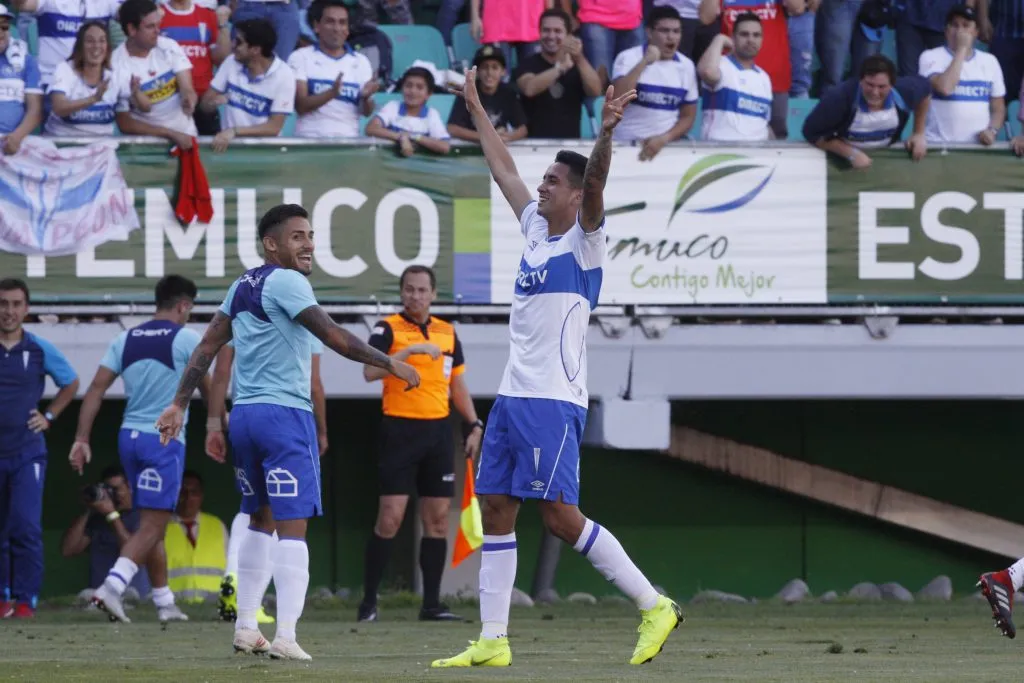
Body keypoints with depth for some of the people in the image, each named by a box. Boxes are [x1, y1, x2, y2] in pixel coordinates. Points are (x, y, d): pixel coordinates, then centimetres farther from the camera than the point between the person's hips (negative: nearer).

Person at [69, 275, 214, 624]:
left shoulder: (125, 340, 9)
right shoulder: (186, 339, -5)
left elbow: (96, 389, 3)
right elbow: (208, 390, 3)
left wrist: (81, 439, 2)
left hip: (130, 437, 6)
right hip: (165, 439, -6)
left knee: (154, 523, 16)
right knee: (152, 526, -7)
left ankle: (165, 602, 20)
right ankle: (112, 587, -25)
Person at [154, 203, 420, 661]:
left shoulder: (243, 286, 15)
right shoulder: (286, 282, -11)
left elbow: (208, 347, 16)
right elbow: (334, 337, -18)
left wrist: (180, 404, 19)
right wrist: (389, 364, -12)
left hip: (244, 416, 8)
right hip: (285, 416, -8)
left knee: (262, 521, 20)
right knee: (292, 528, -9)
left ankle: (246, 628, 21)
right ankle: (285, 637, -17)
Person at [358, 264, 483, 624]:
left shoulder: (447, 333, 12)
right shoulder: (388, 329, -4)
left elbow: (458, 384, 20)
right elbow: (370, 371, -20)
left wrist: (473, 425, 12)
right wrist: (411, 351, -28)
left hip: (438, 431, 5)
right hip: (400, 429, -5)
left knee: (437, 519, 4)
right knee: (390, 518, -9)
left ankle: (431, 603, 8)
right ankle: (368, 601, -1)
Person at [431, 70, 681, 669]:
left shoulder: (584, 240, -6)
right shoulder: (536, 230, 15)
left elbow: (595, 183, -23)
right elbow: (504, 169, 26)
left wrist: (606, 133, -39)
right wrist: (477, 111, 30)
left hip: (553, 401, -9)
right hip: (513, 396, 9)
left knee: (560, 515, -14)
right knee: (495, 511, 5)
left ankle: (654, 606, -7)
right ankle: (493, 641, 7)